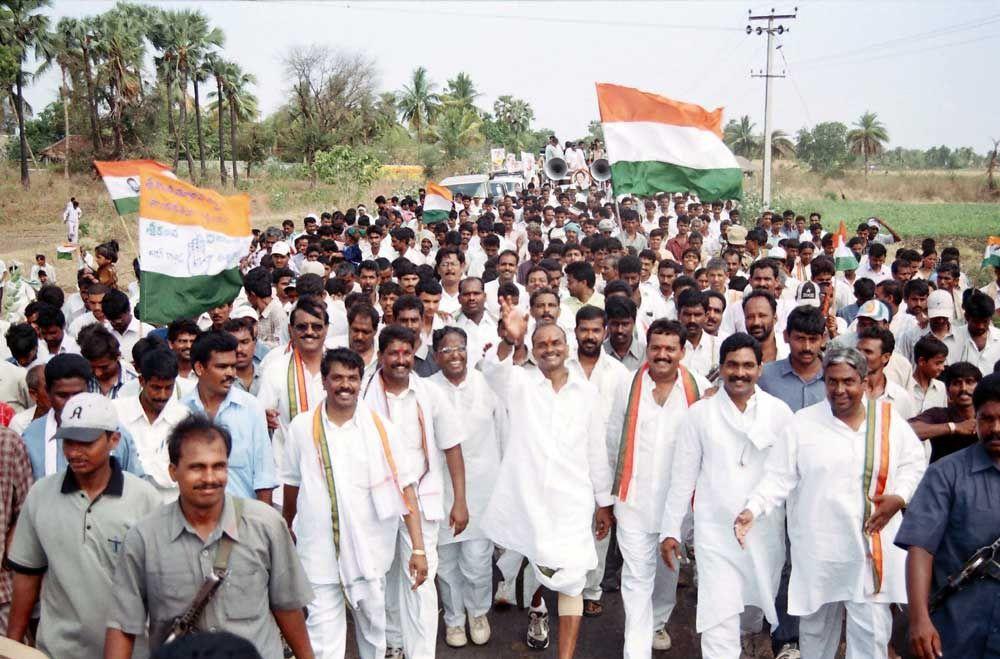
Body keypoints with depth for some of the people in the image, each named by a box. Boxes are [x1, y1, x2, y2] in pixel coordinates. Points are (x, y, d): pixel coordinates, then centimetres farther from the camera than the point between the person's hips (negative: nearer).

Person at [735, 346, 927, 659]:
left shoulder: (888, 418, 2)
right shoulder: (802, 423, -4)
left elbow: (914, 462, 13)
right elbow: (779, 477, -5)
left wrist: (899, 497, -4)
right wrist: (752, 509, -20)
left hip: (873, 547, 1)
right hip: (818, 549, -1)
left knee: (872, 631, 3)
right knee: (817, 626, 14)